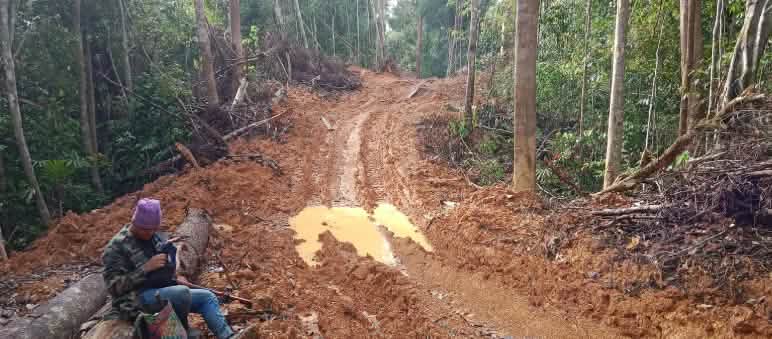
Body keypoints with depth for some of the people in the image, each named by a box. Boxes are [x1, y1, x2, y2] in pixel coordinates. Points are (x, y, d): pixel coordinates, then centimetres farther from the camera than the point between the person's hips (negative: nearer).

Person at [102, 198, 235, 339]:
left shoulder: (154, 237, 11)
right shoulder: (117, 247, -13)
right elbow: (114, 286, -19)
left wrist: (175, 278, 5)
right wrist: (146, 267, -24)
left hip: (162, 292, 8)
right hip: (138, 298, -8)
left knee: (207, 297, -1)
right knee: (182, 292, -32)